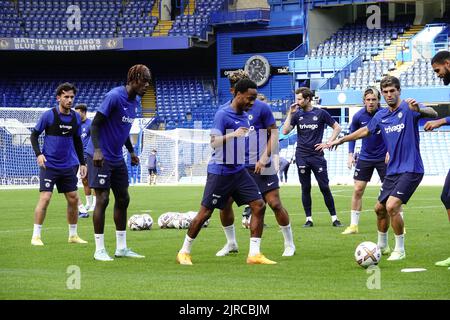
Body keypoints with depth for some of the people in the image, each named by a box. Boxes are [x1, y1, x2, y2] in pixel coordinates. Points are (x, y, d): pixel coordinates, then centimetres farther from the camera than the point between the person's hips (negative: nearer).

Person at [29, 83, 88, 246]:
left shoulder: (76, 117, 6)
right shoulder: (49, 115, -8)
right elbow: (34, 135, -1)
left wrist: (82, 163, 14)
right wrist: (38, 154, -16)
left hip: (69, 166, 5)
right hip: (49, 165, -5)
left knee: (73, 199, 5)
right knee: (45, 197, -13)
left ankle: (73, 235, 18)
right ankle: (36, 236, -5)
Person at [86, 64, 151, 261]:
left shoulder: (135, 102, 9)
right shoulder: (114, 96, -17)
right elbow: (95, 123, -19)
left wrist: (131, 152, 20)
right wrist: (97, 150, -28)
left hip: (117, 158, 9)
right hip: (101, 157, -9)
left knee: (123, 199, 10)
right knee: (103, 199, -8)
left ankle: (121, 248, 18)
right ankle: (99, 250, -2)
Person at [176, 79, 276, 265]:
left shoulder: (244, 115, 9)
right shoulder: (222, 114, -15)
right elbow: (214, 142, -22)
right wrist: (233, 134, -36)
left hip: (239, 171, 7)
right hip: (219, 171, -7)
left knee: (259, 206, -4)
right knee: (205, 212, -1)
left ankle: (254, 254, -1)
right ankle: (184, 252, 15)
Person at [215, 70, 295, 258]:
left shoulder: (261, 107, -5)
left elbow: (274, 133, -4)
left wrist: (265, 157, -14)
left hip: (260, 166, -4)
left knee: (274, 203, -7)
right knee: (225, 203, -1)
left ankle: (289, 244, 9)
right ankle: (231, 243, 18)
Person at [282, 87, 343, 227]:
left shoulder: (321, 113, -1)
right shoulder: (297, 114, 6)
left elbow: (337, 127, 5)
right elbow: (285, 131, -1)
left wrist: (328, 143, -3)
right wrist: (290, 113, -5)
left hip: (317, 155, -2)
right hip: (302, 156, 2)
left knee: (324, 187, -4)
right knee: (306, 188, 4)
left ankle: (334, 218, 3)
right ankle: (309, 219, 10)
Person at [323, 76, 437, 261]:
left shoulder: (407, 108, -12)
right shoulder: (381, 116, 8)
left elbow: (433, 114, -29)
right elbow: (366, 131, 27)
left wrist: (419, 110, -51)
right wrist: (340, 140, 32)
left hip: (410, 169, -7)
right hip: (392, 171, 7)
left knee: (392, 206, -20)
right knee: (380, 208, 13)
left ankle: (400, 250, -5)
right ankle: (382, 246, 35)